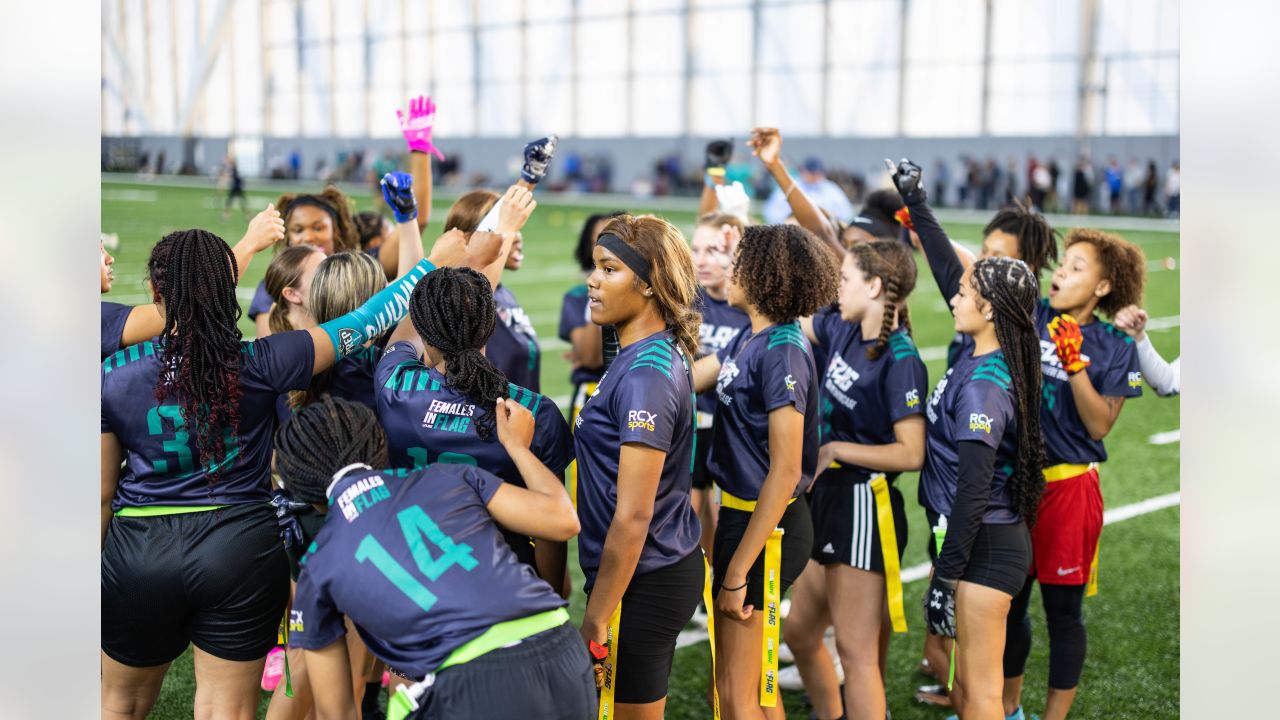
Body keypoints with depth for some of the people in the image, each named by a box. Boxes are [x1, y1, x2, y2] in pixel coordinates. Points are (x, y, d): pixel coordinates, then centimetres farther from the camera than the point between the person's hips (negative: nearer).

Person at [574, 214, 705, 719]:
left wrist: (594, 620, -18)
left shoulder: (644, 375, -21)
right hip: (670, 565, 9)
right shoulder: (662, 355, 7)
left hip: (641, 582, -9)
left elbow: (633, 516, -22)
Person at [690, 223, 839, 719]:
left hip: (765, 527, -9)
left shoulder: (782, 352, -21)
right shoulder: (749, 340, 7)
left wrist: (736, 571, -22)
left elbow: (784, 473, -23)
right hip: (739, 512, 9)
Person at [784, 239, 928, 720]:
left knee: (856, 651, -1)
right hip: (829, 498, 9)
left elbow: (911, 454, -21)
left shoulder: (901, 360, -17)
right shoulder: (843, 331, 4)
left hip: (867, 507, -9)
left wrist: (836, 449, -15)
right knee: (799, 632, 20)